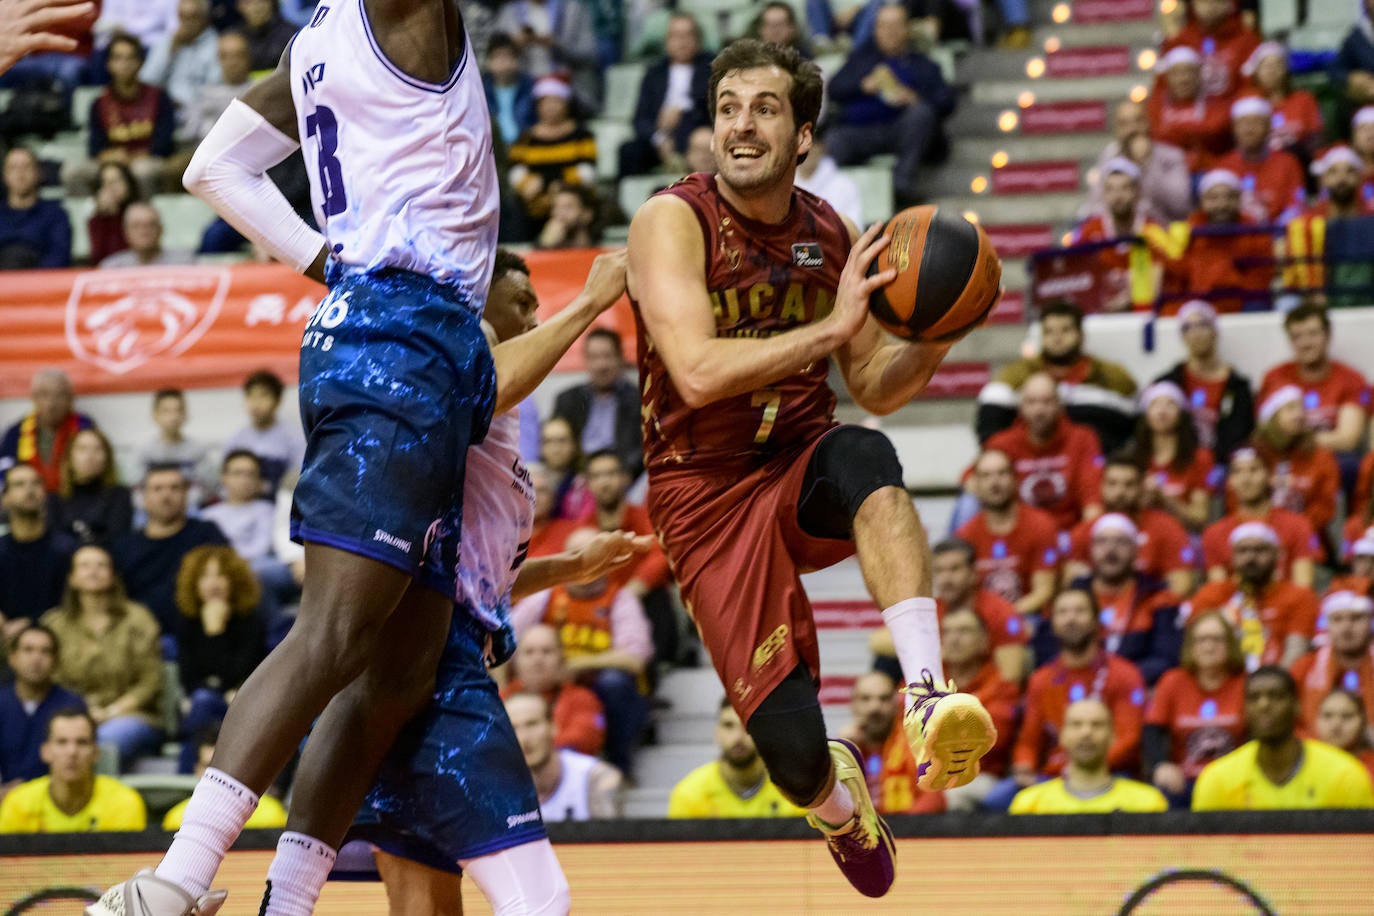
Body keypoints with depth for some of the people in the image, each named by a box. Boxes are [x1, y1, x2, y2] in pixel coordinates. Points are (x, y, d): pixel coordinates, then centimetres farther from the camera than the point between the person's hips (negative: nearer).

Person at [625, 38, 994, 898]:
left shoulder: (833, 237, 2)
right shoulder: (674, 220, -13)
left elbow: (876, 387, 11)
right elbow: (698, 373, -27)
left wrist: (931, 340, -10)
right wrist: (831, 326, -32)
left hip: (803, 460, 3)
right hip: (707, 492, -3)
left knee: (866, 458, -37)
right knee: (793, 752, -11)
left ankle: (927, 695, -43)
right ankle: (838, 794, 29)